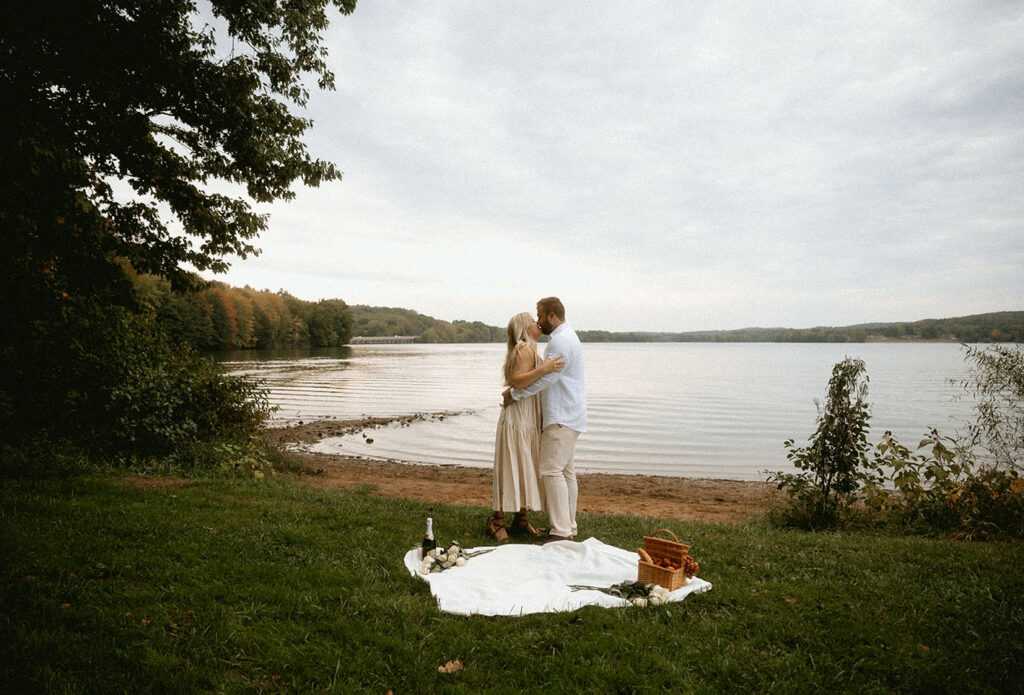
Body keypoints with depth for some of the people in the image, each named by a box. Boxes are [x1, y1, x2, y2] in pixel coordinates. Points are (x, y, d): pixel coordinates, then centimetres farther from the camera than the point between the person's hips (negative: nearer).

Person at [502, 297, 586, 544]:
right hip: (567, 416, 11)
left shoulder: (561, 340, -15)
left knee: (551, 470, -12)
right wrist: (516, 389, 17)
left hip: (562, 418, -11)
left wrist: (515, 393, -6)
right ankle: (568, 527, 18)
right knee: (565, 471, 12)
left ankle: (561, 531, -11)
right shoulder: (567, 336, 19)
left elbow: (545, 378, -18)